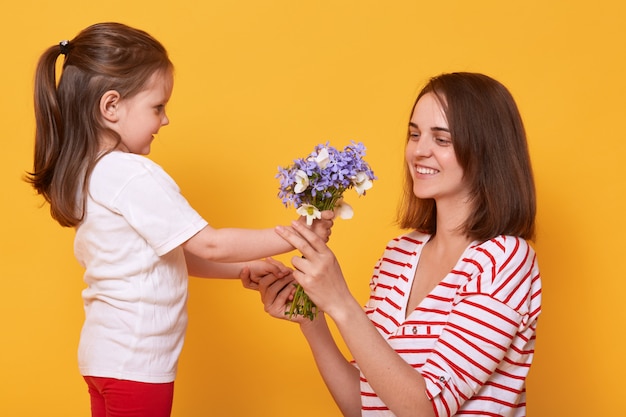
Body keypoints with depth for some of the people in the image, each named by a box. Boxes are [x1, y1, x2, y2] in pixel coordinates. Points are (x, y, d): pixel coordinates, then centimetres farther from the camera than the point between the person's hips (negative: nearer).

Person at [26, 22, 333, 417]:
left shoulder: (89, 174, 8)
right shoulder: (134, 176, -21)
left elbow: (170, 254, 10)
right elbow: (208, 244, -21)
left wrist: (242, 269, 6)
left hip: (104, 356, 9)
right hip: (136, 366, -9)